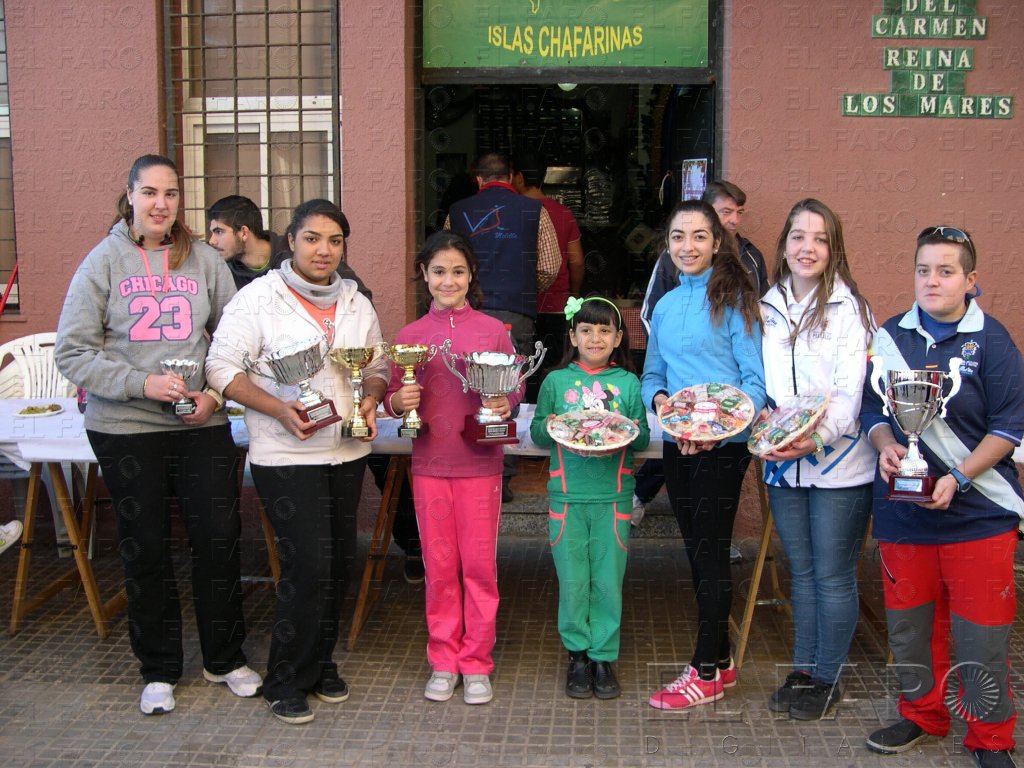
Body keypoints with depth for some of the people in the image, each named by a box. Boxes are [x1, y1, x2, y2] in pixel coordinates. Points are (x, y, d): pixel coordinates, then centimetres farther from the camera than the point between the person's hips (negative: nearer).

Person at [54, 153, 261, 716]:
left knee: (219, 538, 4)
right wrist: (142, 383, -15)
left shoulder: (203, 260, 3)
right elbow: (72, 352, -5)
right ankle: (158, 670, 25)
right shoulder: (104, 261, -2)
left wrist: (216, 393, -8)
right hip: (124, 427, -1)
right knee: (144, 548, 8)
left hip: (202, 423, 2)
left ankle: (225, 658, 24)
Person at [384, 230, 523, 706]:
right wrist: (399, 401, -14)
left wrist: (504, 404, -16)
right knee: (439, 565, 8)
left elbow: (515, 388, 4)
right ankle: (443, 661, 23)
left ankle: (476, 662, 19)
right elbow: (392, 399, 8)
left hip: (479, 464, -1)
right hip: (429, 465, 1)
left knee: (479, 565, 4)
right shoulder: (409, 336, 5)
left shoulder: (492, 331, 1)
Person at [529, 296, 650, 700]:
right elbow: (536, 433, 7)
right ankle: (577, 655, 18)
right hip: (567, 495, 0)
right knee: (572, 581, 3)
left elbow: (643, 437, 6)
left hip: (612, 496, 0)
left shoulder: (628, 383, 6)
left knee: (608, 580, 3)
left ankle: (603, 656, 16)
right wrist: (549, 427, -13)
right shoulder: (556, 382, 6)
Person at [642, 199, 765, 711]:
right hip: (677, 442, 7)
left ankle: (706, 671, 13)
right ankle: (720, 658, 29)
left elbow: (755, 380, -11)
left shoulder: (732, 299, -7)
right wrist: (659, 398, -6)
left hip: (723, 443, -7)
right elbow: (652, 374, 17)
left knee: (710, 552, 0)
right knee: (696, 550, 14)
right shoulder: (665, 305, 12)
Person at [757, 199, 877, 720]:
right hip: (783, 463, 5)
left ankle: (827, 678, 20)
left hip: (838, 463, -5)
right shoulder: (767, 308, 9)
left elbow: (851, 393, -14)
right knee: (801, 571, 16)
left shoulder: (849, 309, -7)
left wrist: (817, 436, -29)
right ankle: (802, 670, 29)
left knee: (833, 576, 4)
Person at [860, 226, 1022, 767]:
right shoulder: (890, 337, 5)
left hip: (978, 512, -3)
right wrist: (884, 445, -9)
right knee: (908, 621, 13)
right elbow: (872, 407, 12)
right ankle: (921, 714, 34)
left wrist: (959, 478, -17)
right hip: (902, 509, 4)